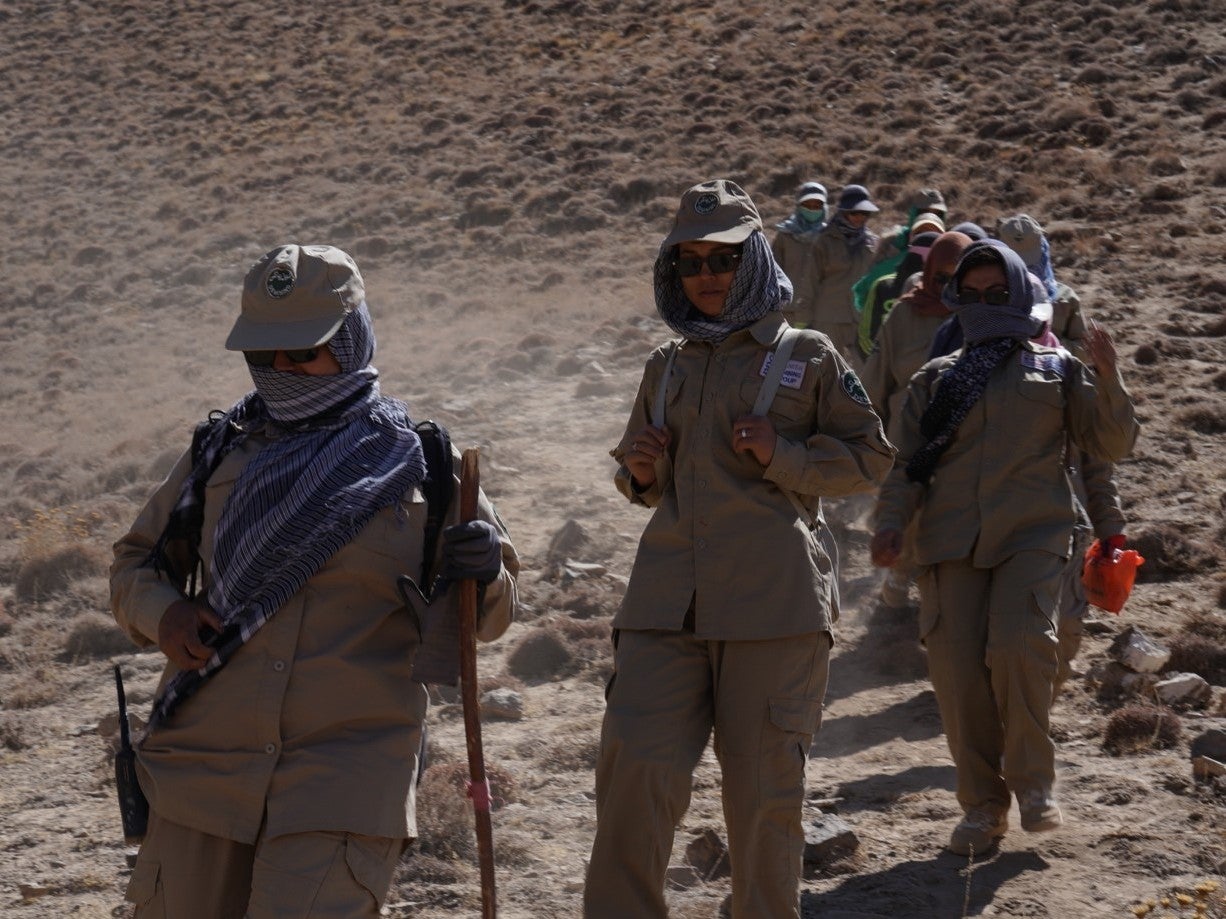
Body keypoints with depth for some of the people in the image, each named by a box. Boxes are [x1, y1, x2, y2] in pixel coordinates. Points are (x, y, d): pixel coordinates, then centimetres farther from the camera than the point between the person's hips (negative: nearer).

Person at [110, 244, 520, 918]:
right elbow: (135, 564, 18)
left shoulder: (417, 464, 2)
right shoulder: (221, 450, 8)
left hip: (345, 771, -3)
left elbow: (488, 615, 8)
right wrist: (162, 615, -4)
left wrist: (482, 574, -16)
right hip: (204, 759, 3)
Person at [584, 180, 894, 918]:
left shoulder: (807, 357, 6)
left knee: (765, 787, 2)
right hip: (667, 599, 3)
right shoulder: (667, 367, 17)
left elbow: (869, 458, 5)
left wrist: (782, 457, -10)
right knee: (634, 768, -9)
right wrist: (640, 474, 5)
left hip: (774, 601, -3)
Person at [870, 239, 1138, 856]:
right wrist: (891, 523, -5)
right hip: (951, 540, 2)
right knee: (957, 669, -8)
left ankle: (1034, 782, -2)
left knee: (1017, 647, -23)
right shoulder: (934, 380, 19)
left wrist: (1107, 381, -5)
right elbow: (909, 462, 13)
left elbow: (1111, 445, 11)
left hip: (1032, 535, -2)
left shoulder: (1056, 369, 14)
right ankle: (982, 805, 8)